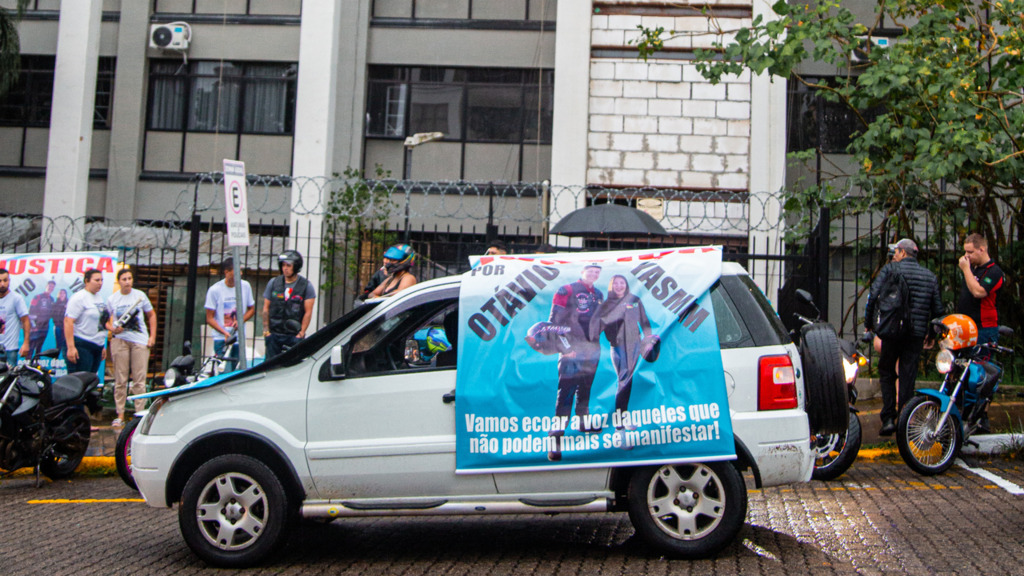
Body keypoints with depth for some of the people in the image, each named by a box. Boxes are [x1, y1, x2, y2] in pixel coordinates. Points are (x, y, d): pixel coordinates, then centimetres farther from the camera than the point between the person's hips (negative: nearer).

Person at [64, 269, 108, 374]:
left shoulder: (99, 297, 17)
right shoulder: (79, 297, -9)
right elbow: (68, 321, -17)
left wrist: (103, 346, 24)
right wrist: (71, 347, -23)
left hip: (97, 347, 8)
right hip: (81, 346, -8)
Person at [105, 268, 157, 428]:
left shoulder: (140, 295, 7)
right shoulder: (111, 299, 7)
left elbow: (151, 315, 14)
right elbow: (106, 320, 12)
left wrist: (152, 336, 6)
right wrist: (112, 328, -11)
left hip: (140, 340, 0)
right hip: (120, 339, 0)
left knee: (139, 380, -2)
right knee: (120, 380, 1)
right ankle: (120, 415, 8)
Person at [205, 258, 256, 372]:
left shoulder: (245, 286, 3)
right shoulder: (214, 290, -6)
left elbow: (251, 309, 13)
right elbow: (209, 318, -3)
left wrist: (240, 320, -8)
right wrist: (225, 332, -18)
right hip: (221, 338, -3)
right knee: (225, 372, -11)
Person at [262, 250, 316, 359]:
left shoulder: (306, 286, -2)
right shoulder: (273, 283, 7)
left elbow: (308, 312, -4)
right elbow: (266, 308, 11)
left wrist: (301, 332, -10)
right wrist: (266, 329, 3)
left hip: (294, 335, -3)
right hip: (274, 334, 3)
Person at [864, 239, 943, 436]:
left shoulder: (890, 269, -1)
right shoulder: (930, 276, 12)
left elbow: (873, 295, -10)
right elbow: (937, 309, 11)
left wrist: (868, 323, 1)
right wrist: (931, 333, 23)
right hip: (917, 334, 3)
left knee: (886, 372, 11)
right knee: (908, 377, 6)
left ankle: (888, 418, 0)